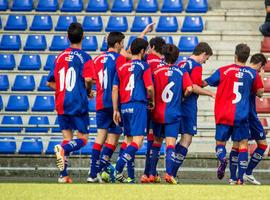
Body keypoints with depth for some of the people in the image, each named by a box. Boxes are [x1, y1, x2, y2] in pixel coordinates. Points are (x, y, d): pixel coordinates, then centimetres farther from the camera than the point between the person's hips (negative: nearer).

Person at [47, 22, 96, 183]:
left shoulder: (60, 57, 9)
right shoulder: (84, 57, -6)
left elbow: (50, 82, 12)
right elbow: (88, 79, -20)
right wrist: (89, 91, -1)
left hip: (61, 104, 5)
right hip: (78, 103, -5)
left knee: (67, 138, 12)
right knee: (83, 138, 1)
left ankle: (63, 175, 3)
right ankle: (63, 149, -29)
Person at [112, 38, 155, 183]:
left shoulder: (122, 67, 13)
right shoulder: (144, 66, -2)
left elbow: (115, 89, 9)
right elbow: (149, 87, -8)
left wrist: (116, 110, 12)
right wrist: (152, 101, 11)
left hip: (124, 106, 6)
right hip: (138, 105, -6)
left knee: (130, 139, 14)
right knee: (138, 140, -9)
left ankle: (130, 176, 13)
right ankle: (118, 168, -27)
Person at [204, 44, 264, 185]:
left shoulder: (224, 71, -2)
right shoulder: (252, 73, 2)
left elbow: (204, 83, 5)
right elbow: (259, 92, 12)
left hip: (223, 115, 0)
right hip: (242, 116, 0)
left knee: (220, 143, 11)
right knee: (243, 144, 8)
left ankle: (222, 158, -23)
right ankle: (240, 178, -2)